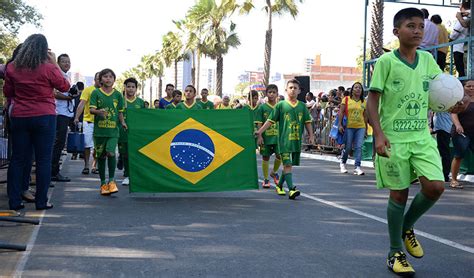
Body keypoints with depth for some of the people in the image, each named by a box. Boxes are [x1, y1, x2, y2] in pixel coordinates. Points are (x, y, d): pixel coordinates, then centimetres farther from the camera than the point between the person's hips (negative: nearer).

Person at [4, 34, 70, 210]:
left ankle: (14, 201, 11)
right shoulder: (48, 68, -11)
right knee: (43, 160, 4)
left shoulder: (12, 67, 0)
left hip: (19, 117, 4)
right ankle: (41, 201, 6)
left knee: (17, 159, 10)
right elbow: (64, 86, 4)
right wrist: (55, 64, 6)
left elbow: (7, 93, 11)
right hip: (44, 117, -3)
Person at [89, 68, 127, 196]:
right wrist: (98, 111, -25)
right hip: (99, 129, 0)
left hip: (113, 130, 0)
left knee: (110, 153, -16)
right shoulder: (96, 93, 3)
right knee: (101, 156, 7)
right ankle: (103, 183, 20)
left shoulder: (118, 94, 8)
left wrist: (122, 122, -2)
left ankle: (111, 180, 1)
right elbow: (91, 109, -4)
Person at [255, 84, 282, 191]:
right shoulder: (262, 107, -1)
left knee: (279, 155, -5)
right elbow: (259, 123, -2)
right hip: (266, 136, -2)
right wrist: (259, 136, -9)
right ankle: (266, 179, 18)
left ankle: (274, 172, 24)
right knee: (265, 157, 5)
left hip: (278, 136, 2)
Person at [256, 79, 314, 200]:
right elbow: (270, 121, 1)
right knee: (287, 164, -12)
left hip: (297, 140, 4)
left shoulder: (302, 106, 9)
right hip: (284, 140, -4)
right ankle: (291, 189, -16)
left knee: (289, 164, 11)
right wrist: (259, 133, -3)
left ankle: (279, 184, 30)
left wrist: (311, 136, 5)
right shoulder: (281, 105, 0)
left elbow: (307, 122, 14)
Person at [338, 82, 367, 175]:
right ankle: (343, 163, 30)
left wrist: (366, 129, 13)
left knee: (358, 147, -6)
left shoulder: (363, 102, 11)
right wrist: (340, 124, -9)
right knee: (348, 147, 4)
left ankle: (357, 167, -5)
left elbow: (365, 116, 14)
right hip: (348, 127, -2)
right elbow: (341, 112, -1)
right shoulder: (346, 99, 2)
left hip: (360, 127, 2)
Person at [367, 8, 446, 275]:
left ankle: (407, 227, 21)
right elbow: (372, 100, -8)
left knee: (435, 186, -9)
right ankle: (395, 253, 19)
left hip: (422, 136, 4)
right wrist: (379, 134, -19)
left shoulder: (427, 60, 7)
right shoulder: (386, 61, -7)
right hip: (394, 138, -4)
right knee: (399, 194, 1)